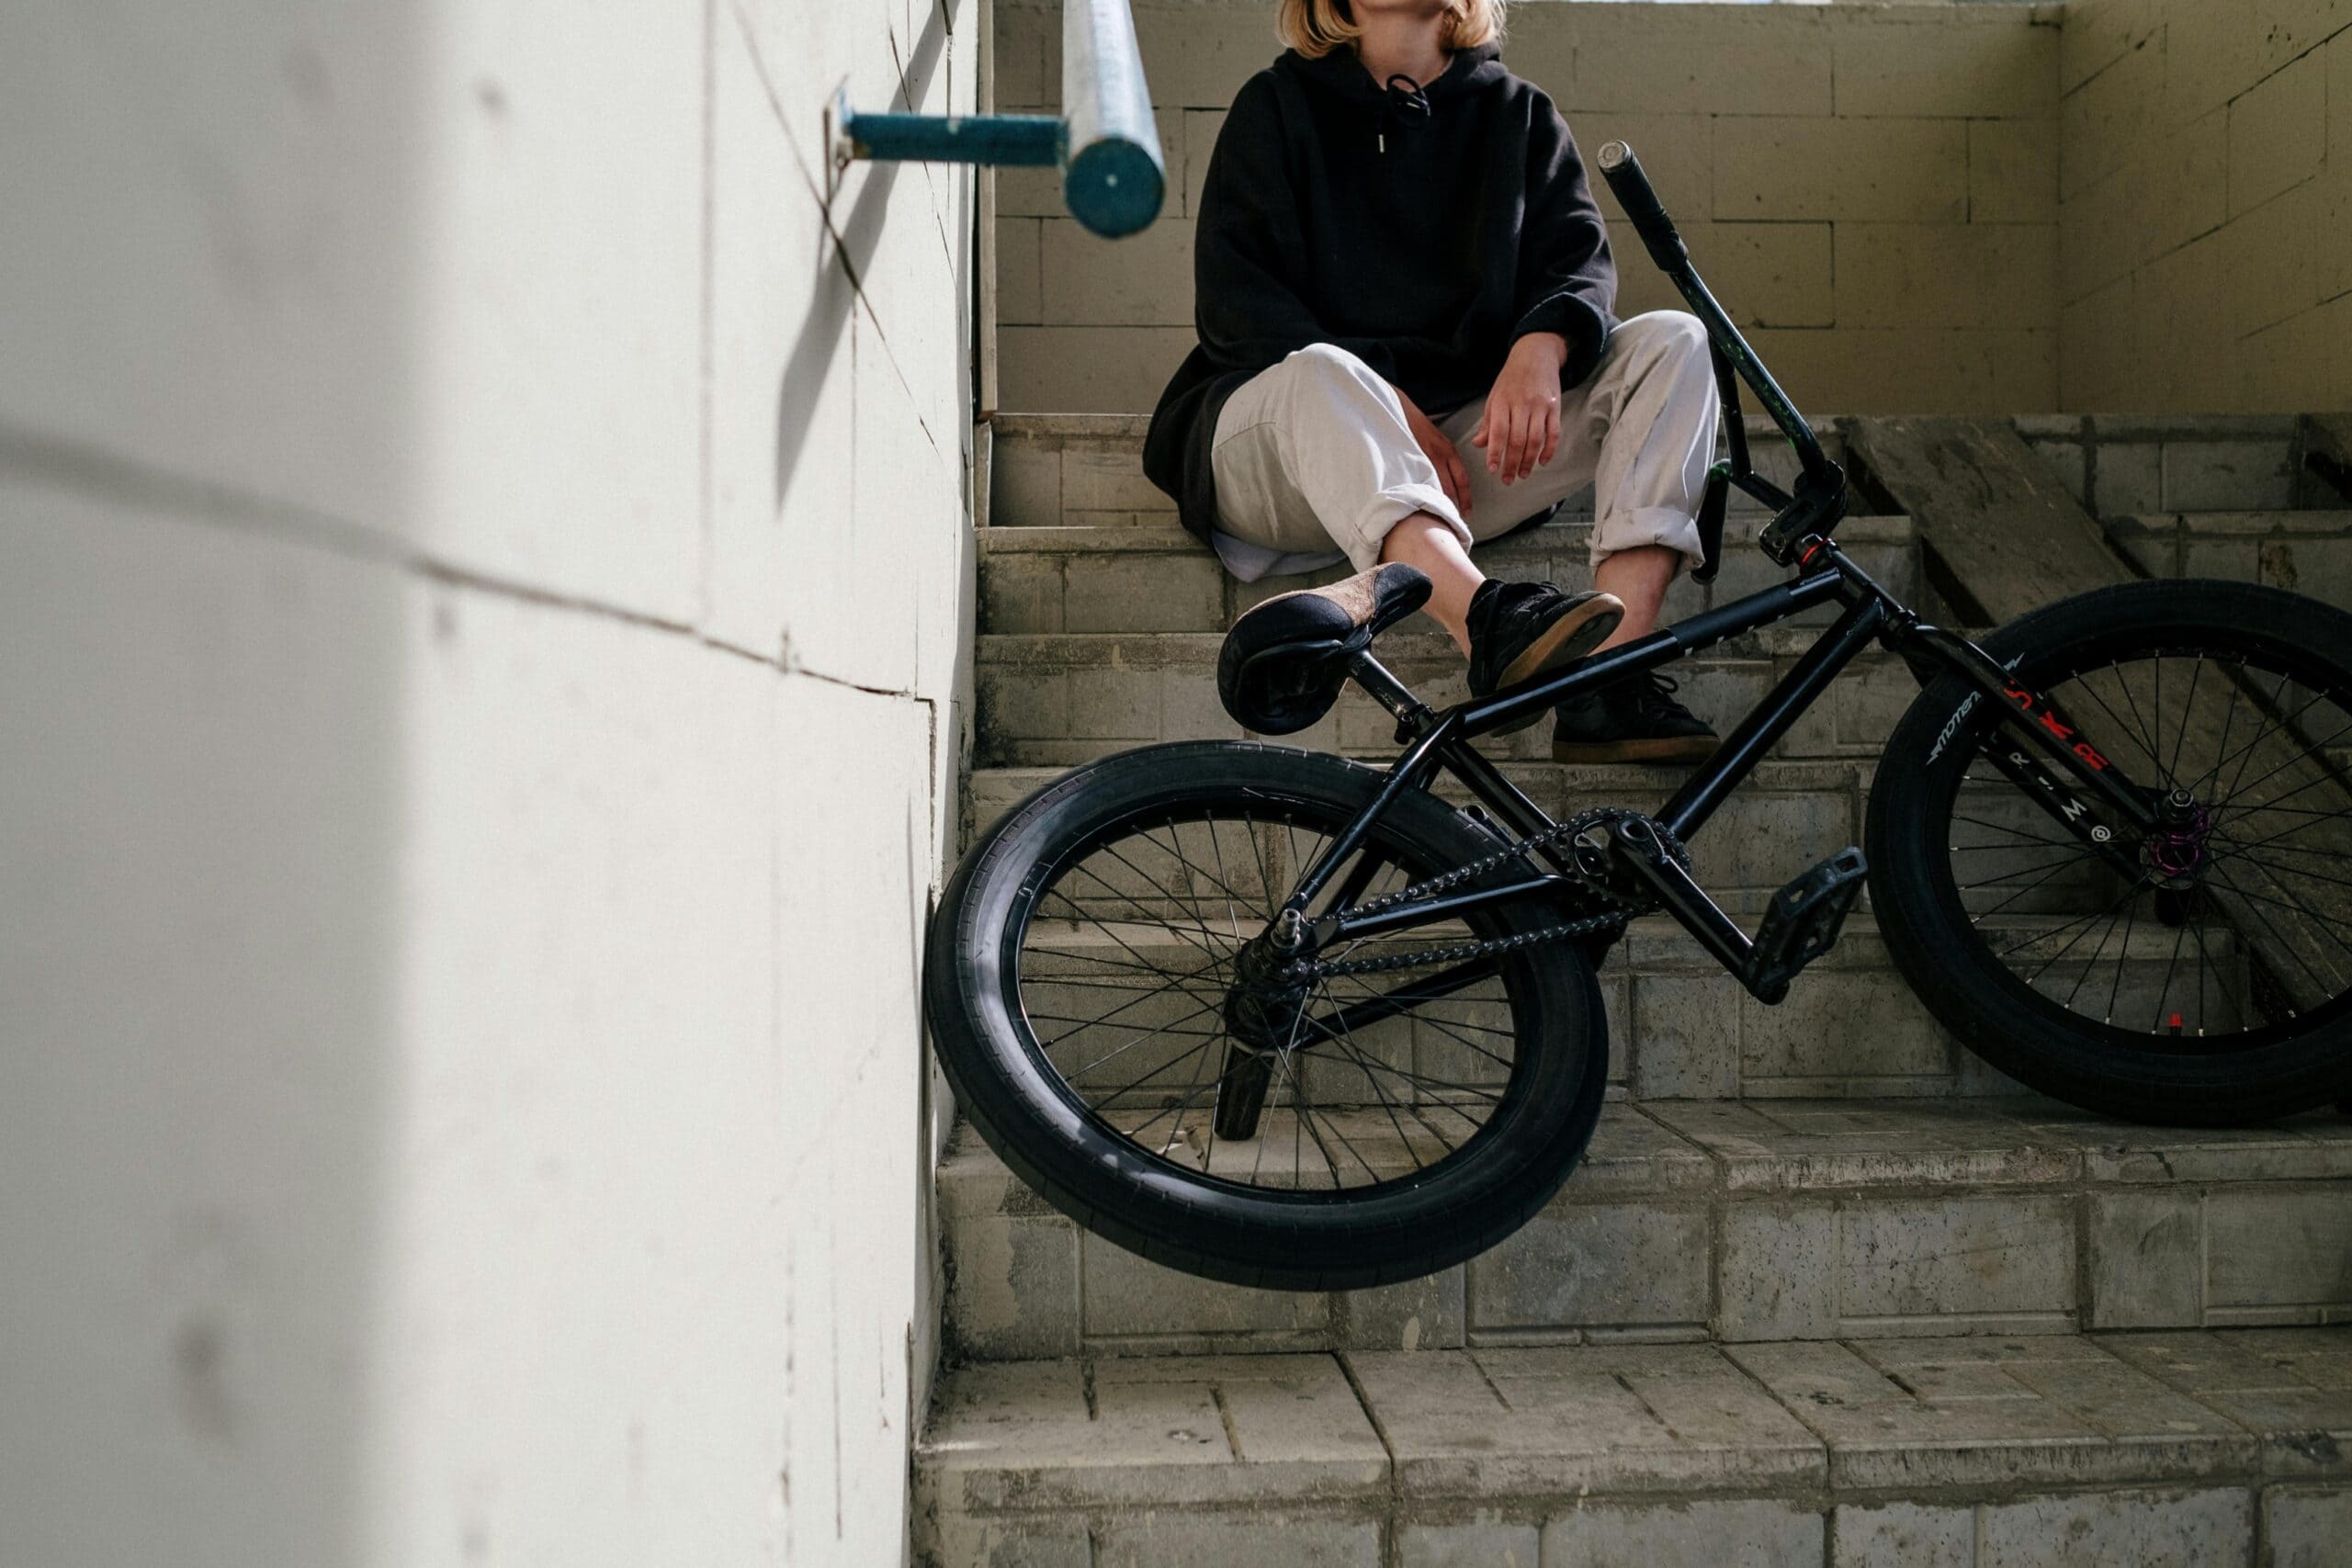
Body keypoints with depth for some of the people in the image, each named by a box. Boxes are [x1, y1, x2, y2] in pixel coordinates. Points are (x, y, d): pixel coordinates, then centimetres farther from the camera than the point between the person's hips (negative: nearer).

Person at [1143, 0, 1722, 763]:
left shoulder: (1520, 115, 20)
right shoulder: (1278, 105, 11)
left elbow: (1581, 260, 4)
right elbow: (1233, 304, -2)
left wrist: (1541, 345, -22)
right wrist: (1387, 402, -17)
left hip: (1467, 442, 3)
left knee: (1672, 341, -15)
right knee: (1320, 374, -36)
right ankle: (1489, 623, -58)